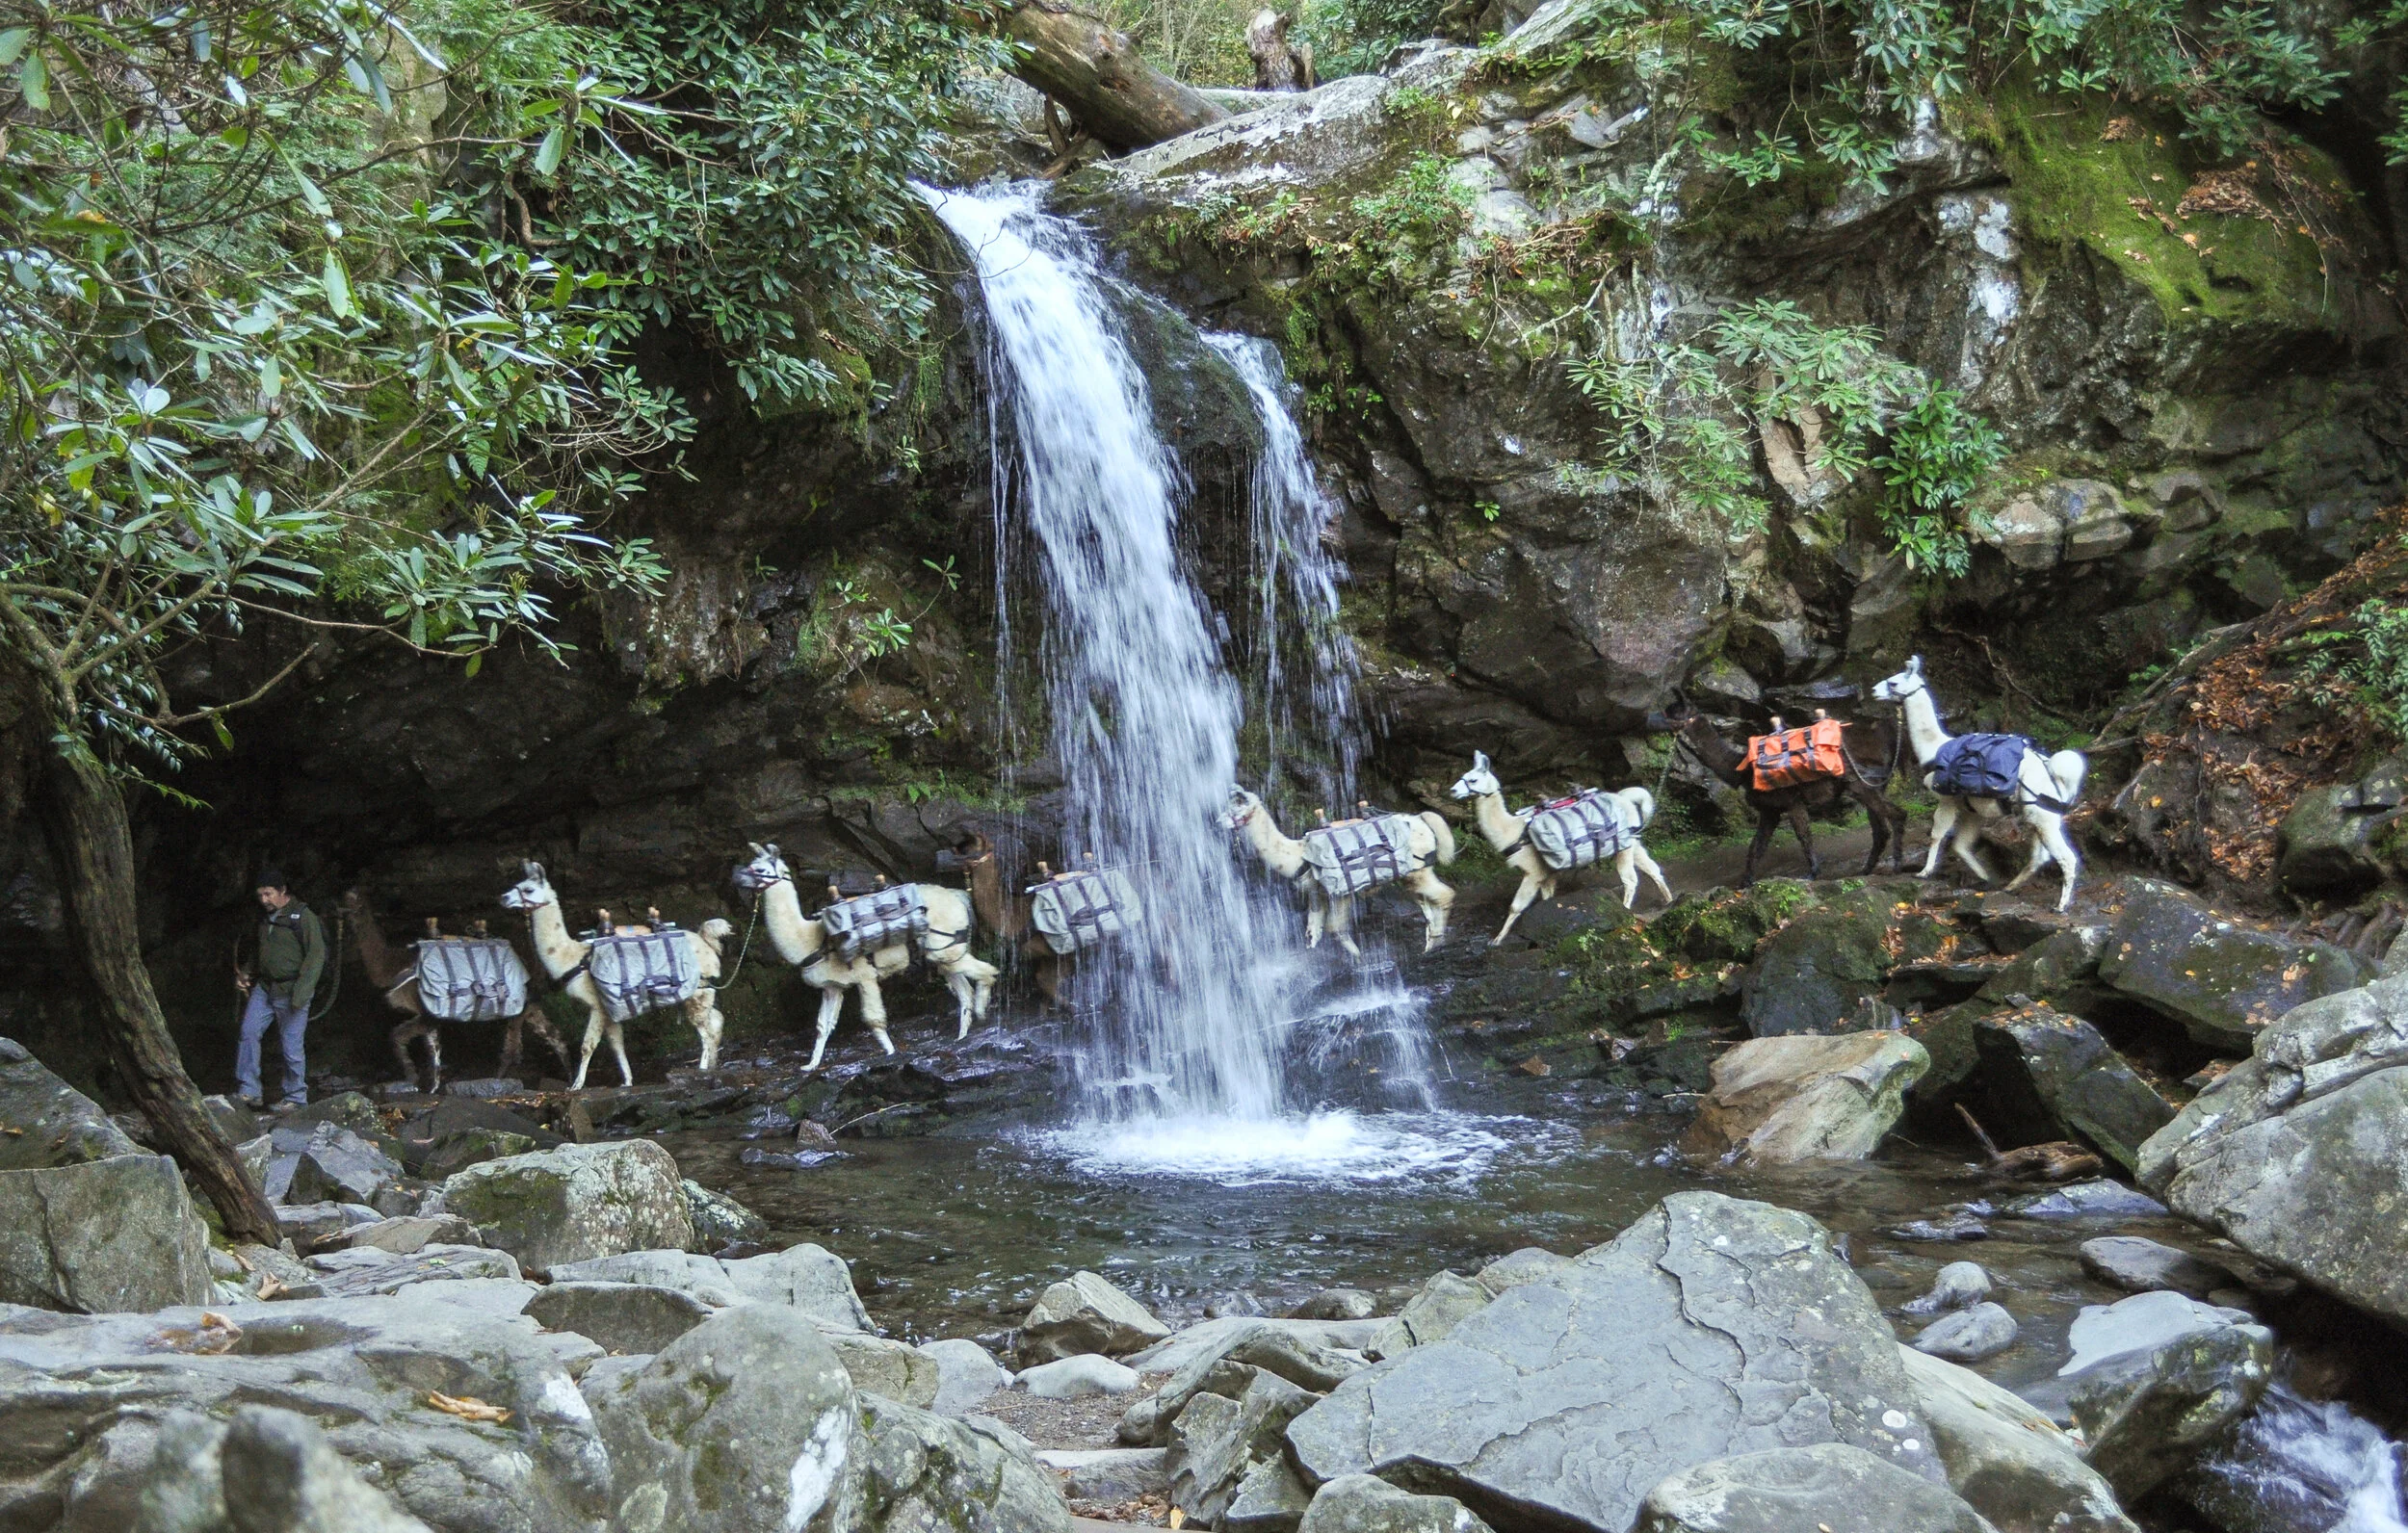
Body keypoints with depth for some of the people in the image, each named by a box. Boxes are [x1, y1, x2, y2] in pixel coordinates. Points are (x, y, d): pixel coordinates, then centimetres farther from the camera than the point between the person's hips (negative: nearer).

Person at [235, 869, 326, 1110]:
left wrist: (300, 993, -21)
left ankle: (296, 1097, 11)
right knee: (248, 1033, -3)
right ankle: (250, 1092, 3)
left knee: (291, 1046, -2)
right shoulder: (265, 918, 11)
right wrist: (244, 975, 10)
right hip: (264, 988, 7)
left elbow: (316, 955, -16)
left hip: (290, 991, -7)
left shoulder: (303, 916, -12)